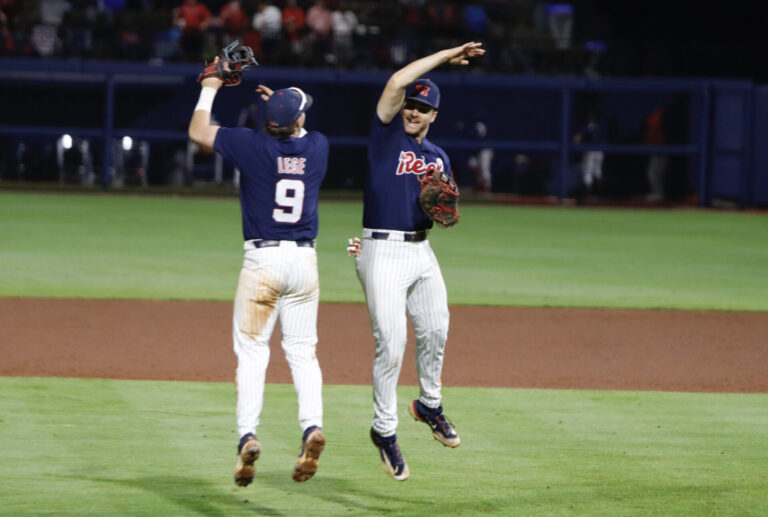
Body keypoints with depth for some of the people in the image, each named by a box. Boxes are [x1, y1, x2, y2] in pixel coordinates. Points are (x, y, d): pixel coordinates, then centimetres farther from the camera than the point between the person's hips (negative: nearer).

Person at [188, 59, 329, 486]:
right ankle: (312, 425, -11)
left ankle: (248, 435, -11)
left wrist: (209, 89, 14)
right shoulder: (318, 146, 0)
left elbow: (198, 132, 3)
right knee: (302, 349, 9)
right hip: (304, 259, 3)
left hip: (262, 259, -3)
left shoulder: (253, 145, -10)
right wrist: (284, 109, 31)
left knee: (252, 350, 1)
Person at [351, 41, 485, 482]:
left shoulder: (438, 157, 16)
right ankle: (385, 430, 4)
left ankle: (430, 405, 33)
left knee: (435, 333, 8)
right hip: (382, 253, -6)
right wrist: (446, 56, -9)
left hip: (422, 251, 6)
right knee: (391, 344, -8)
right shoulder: (387, 134, 0)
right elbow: (396, 83, -15)